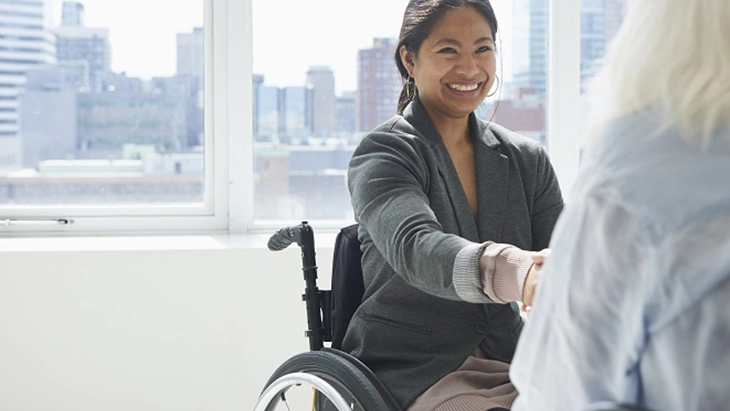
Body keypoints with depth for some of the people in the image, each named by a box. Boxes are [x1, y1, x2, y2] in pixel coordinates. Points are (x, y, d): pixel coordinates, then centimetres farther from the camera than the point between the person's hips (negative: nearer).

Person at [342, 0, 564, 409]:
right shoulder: (380, 156, -6)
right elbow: (415, 248, -26)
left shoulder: (528, 159, 11)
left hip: (508, 364, 5)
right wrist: (516, 272, -46)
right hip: (413, 374, -5)